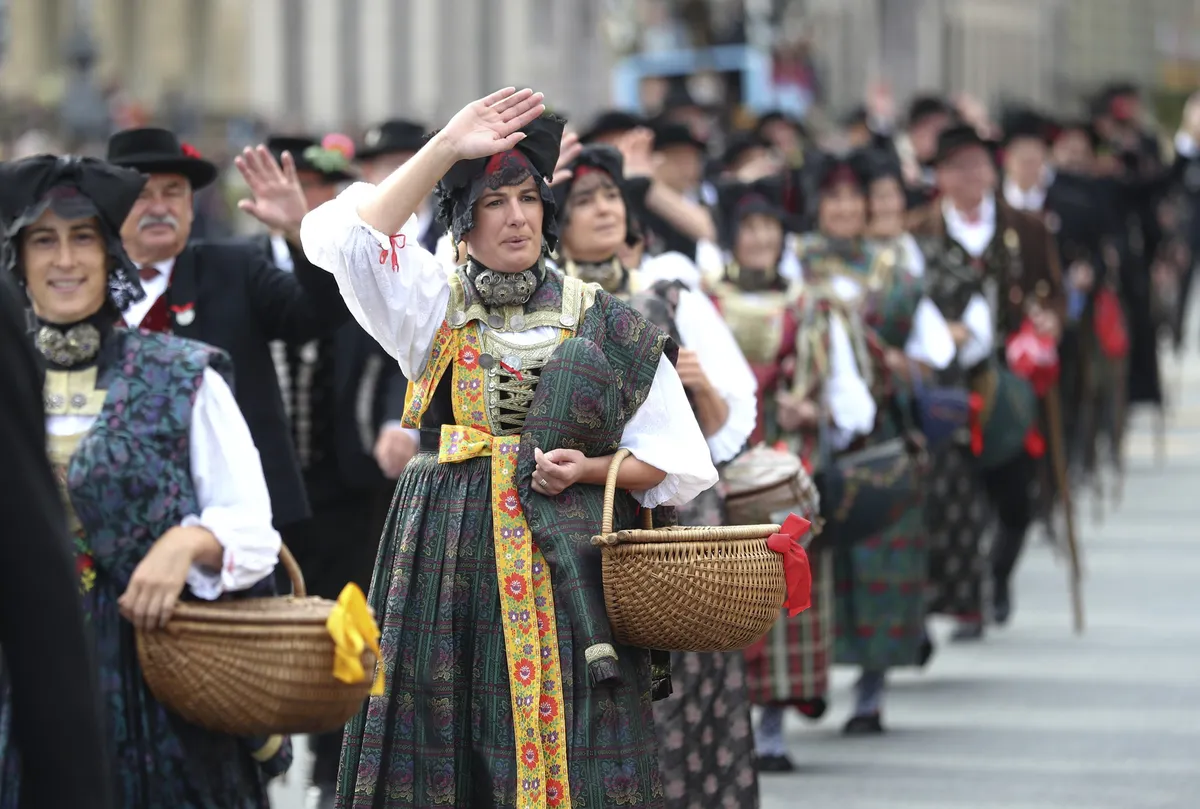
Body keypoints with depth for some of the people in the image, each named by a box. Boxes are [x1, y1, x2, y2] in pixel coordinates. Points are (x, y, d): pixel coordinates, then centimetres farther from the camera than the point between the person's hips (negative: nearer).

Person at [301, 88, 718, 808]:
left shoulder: (602, 322, 9)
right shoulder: (434, 305, 10)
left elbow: (673, 458, 10)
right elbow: (350, 236, -9)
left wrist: (588, 469, -8)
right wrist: (447, 148, -11)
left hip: (566, 557, 0)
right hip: (451, 557, 0)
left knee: (564, 745, -7)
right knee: (447, 744, -4)